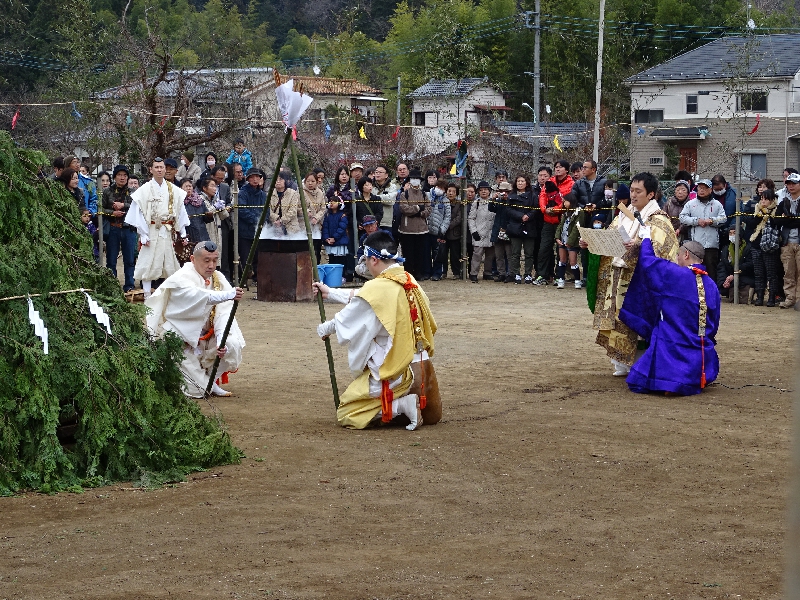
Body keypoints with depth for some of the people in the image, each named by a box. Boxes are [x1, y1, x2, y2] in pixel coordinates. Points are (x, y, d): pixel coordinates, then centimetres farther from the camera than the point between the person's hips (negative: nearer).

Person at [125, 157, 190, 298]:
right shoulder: (144, 190, -2)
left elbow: (180, 213, 9)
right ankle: (147, 297, 0)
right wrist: (143, 236, -10)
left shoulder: (173, 190, 6)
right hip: (152, 232, -3)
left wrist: (183, 234, 5)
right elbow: (138, 214, -4)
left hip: (168, 232, 3)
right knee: (148, 264, -3)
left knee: (170, 264, 6)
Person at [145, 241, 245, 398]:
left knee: (232, 345, -21)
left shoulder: (219, 279, -1)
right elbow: (198, 297, -43)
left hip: (202, 339, 6)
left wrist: (221, 342, -30)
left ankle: (210, 380, 3)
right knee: (196, 391, -13)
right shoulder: (181, 279, -20)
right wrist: (228, 295, -59)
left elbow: (223, 314, -12)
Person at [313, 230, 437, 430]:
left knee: (345, 415, 2)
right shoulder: (410, 282, 4)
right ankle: (405, 400, 9)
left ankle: (400, 406, -10)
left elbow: (346, 322, -5)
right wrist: (329, 293, 27)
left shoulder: (376, 289, -20)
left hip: (390, 375, -9)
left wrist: (324, 329, 15)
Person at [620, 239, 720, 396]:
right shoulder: (712, 286, 5)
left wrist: (646, 238, 18)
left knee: (637, 382, 10)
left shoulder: (674, 274, -12)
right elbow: (714, 324, 12)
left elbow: (647, 260, -1)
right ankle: (695, 379, 7)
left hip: (672, 352, -5)